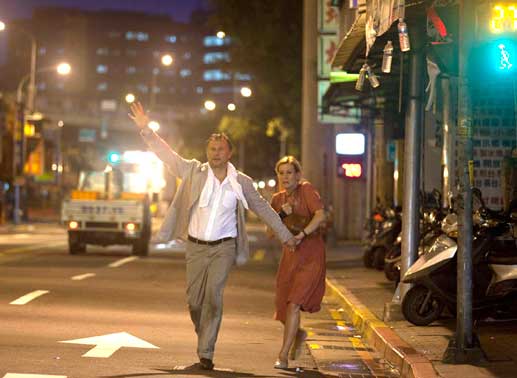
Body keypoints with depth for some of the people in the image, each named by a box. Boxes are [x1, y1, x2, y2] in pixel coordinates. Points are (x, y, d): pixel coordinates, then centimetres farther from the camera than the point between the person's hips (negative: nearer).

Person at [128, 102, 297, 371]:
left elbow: (262, 208, 11)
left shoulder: (241, 182, 0)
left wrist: (285, 235, 15)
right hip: (195, 247, 1)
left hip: (224, 247, -1)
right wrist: (146, 130, -12)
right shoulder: (194, 172, -1)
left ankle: (206, 353, -12)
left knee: (213, 295, -16)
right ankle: (204, 335, 33)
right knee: (194, 300, 4)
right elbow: (166, 154, -2)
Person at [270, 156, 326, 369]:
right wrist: (281, 213, -11)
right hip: (290, 256, 6)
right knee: (282, 304, 8)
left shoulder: (307, 190, -7)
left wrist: (302, 234, -32)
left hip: (311, 256, -6)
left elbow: (320, 215, -22)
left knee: (293, 303, -17)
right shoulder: (278, 199, 10)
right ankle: (298, 334, 42)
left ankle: (283, 356, -14)